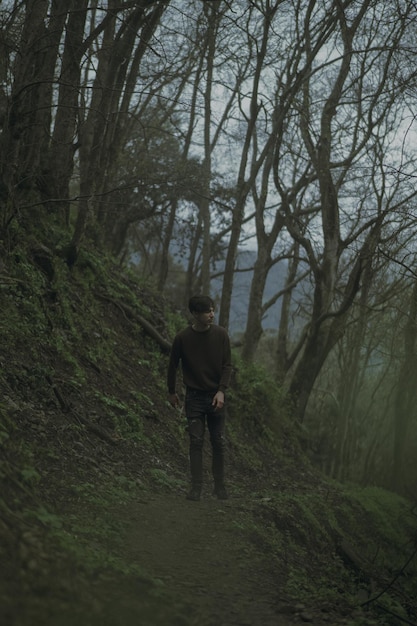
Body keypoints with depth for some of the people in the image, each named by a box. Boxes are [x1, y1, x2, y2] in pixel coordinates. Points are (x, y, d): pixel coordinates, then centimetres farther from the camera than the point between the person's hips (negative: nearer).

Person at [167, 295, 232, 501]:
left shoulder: (221, 334, -6)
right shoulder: (182, 338, -9)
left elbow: (227, 365, -3)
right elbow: (173, 365, 4)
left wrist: (221, 391, -14)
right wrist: (171, 392, 12)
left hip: (216, 396, 1)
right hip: (194, 397, -1)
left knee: (218, 442, 4)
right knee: (196, 442, -2)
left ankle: (219, 486, 14)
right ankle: (196, 487, 3)